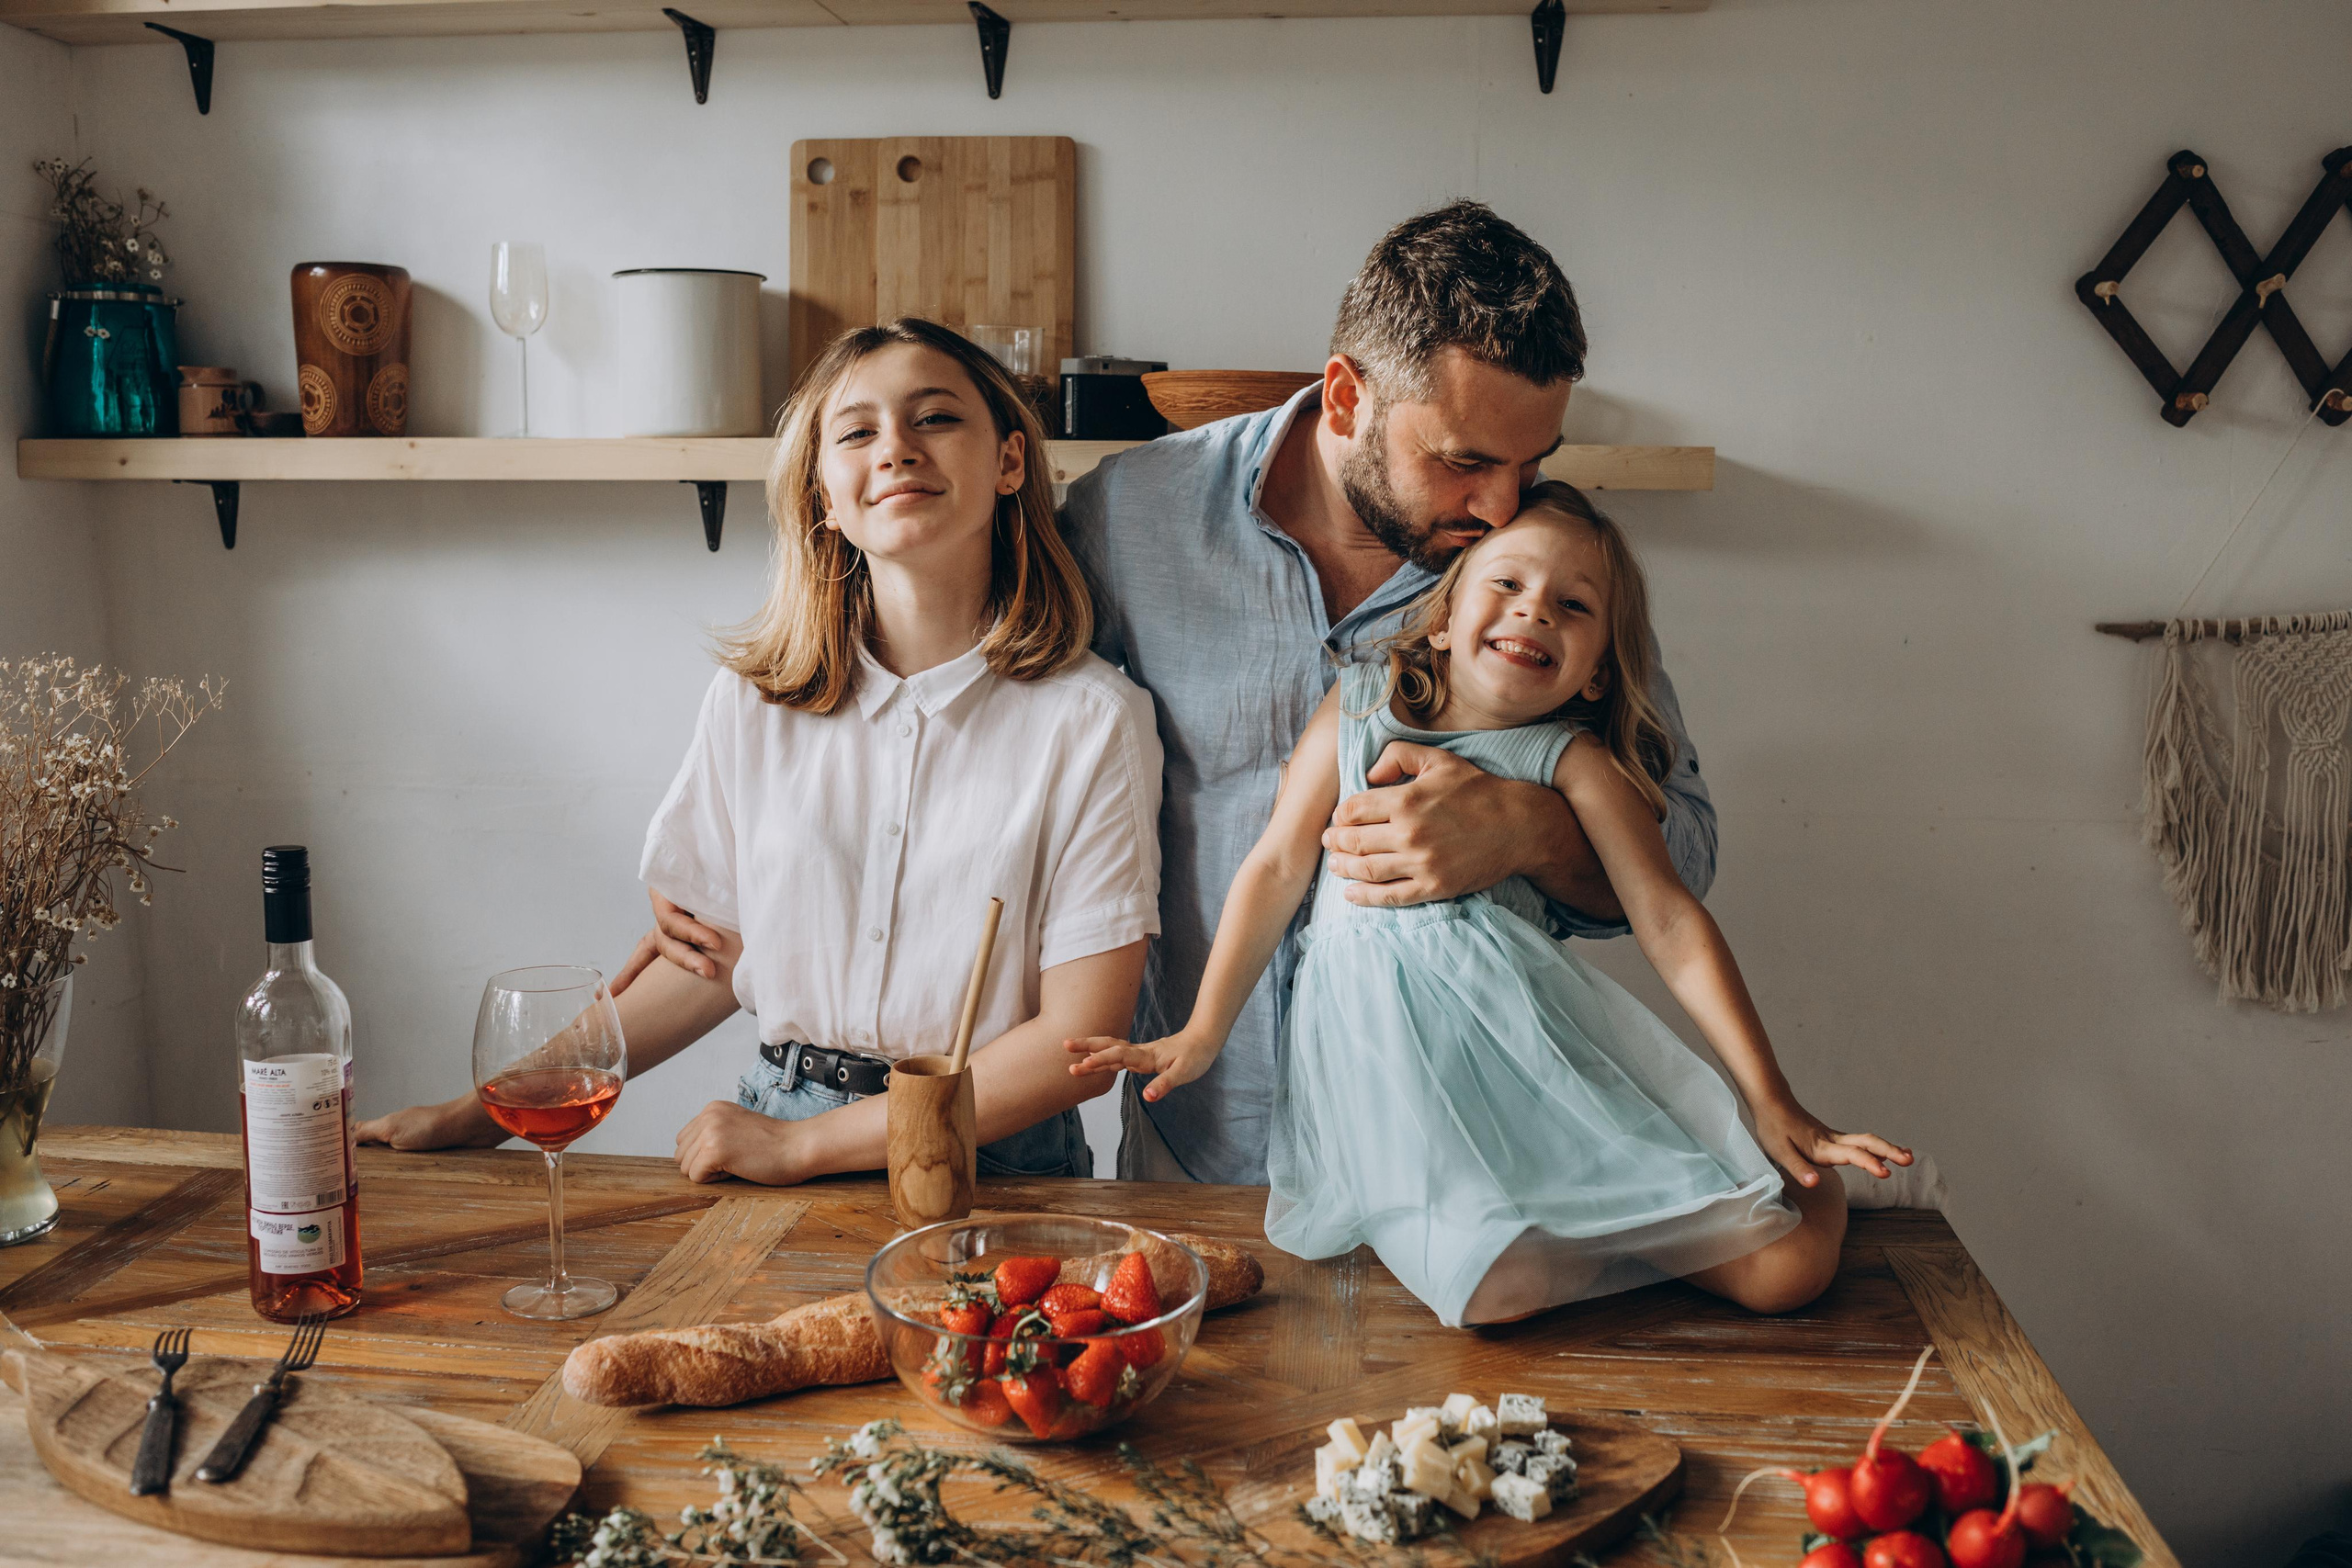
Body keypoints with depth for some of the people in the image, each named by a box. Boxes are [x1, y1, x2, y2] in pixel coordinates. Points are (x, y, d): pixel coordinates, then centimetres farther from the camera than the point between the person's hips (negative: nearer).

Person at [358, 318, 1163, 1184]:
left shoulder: (1092, 721, -8)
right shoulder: (754, 698, 2)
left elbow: (1080, 1034, -9)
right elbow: (717, 957, 11)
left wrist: (804, 1143, -11)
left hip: (993, 1170, -2)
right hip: (775, 1124, 3)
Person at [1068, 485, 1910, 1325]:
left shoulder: (1571, 759, 1)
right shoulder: (1359, 706, 6)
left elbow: (1671, 925, -1)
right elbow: (1278, 866, 9)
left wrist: (1773, 1104, -5)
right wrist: (1200, 1035, 9)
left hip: (1528, 1024, 1)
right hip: (1383, 1036, 0)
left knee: (1787, 1265, -10)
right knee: (1500, 1288, -25)